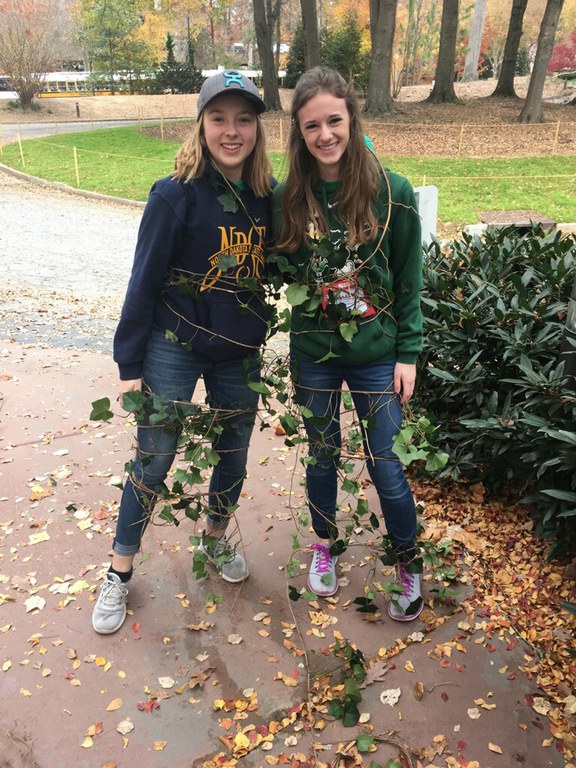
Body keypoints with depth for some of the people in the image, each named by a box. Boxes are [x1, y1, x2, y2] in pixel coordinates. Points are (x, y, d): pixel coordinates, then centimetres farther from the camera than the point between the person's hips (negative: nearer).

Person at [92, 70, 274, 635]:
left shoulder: (268, 196, -1)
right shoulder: (176, 194, -13)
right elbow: (144, 281, -10)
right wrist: (129, 365, -8)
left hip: (240, 354, 4)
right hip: (174, 349, -4)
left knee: (233, 457, 15)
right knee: (153, 462, 3)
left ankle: (216, 540, 42)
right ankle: (119, 573, 23)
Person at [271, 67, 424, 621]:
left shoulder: (392, 192, -9)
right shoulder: (287, 197, -3)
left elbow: (409, 281, -3)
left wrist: (408, 353, -4)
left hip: (376, 354, -2)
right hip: (313, 353, 2)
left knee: (387, 469, 5)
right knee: (322, 455, 16)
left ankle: (408, 566, 30)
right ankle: (324, 545, 42)